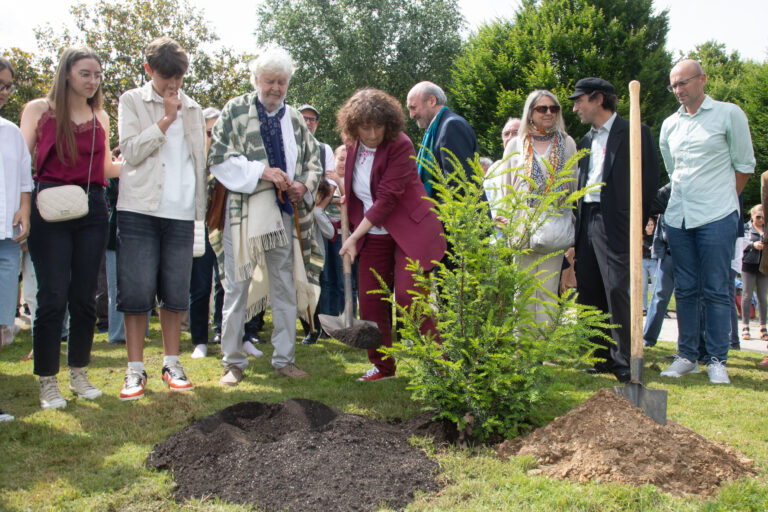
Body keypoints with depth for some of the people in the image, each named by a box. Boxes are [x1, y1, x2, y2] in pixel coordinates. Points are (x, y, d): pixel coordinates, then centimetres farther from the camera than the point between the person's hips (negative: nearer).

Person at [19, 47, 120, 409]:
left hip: (92, 209, 4)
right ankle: (47, 382, 8)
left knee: (85, 296, 7)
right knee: (52, 297, -4)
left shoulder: (101, 117, 13)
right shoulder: (38, 109, 2)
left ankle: (79, 373, 22)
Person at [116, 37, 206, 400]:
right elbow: (131, 151, -7)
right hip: (140, 209, -3)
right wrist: (166, 119, -9)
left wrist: (201, 206, 12)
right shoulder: (132, 101, 6)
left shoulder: (192, 108, 17)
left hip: (181, 211, 3)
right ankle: (135, 369, 3)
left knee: (176, 293, 5)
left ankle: (171, 363, 15)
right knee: (137, 291, -5)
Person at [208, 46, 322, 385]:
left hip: (285, 213, 4)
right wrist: (262, 172, -17)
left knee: (286, 288, 7)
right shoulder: (235, 111, 1)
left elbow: (313, 161, 19)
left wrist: (304, 184, -3)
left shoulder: (294, 119, 14)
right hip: (244, 211, -4)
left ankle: (284, 359, 17)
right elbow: (219, 159, -7)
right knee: (237, 288, -1)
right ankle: (233, 361, 9)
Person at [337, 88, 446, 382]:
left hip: (409, 233, -6)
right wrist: (353, 235, 8)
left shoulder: (399, 145, -14)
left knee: (409, 298, -14)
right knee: (370, 301, 4)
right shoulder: (353, 150, 7)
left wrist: (354, 237, -17)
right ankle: (382, 366, 20)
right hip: (373, 237, 7)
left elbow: (387, 198, -19)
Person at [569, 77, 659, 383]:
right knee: (590, 293, 6)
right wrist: (579, 221, 8)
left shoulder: (633, 133, -1)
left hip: (615, 223, -7)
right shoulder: (585, 141, 20)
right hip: (587, 221, 7)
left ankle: (624, 361, -5)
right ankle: (604, 357, 14)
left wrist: (635, 223, -9)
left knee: (617, 290, -12)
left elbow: (649, 180, -5)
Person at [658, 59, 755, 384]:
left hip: (716, 218, -4)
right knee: (685, 290, 8)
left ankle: (717, 360, 4)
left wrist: (721, 200, 5)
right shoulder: (669, 125, 12)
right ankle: (687, 356, 15)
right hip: (678, 218, 5)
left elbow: (744, 165, 3)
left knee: (715, 291, -3)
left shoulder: (729, 114, -1)